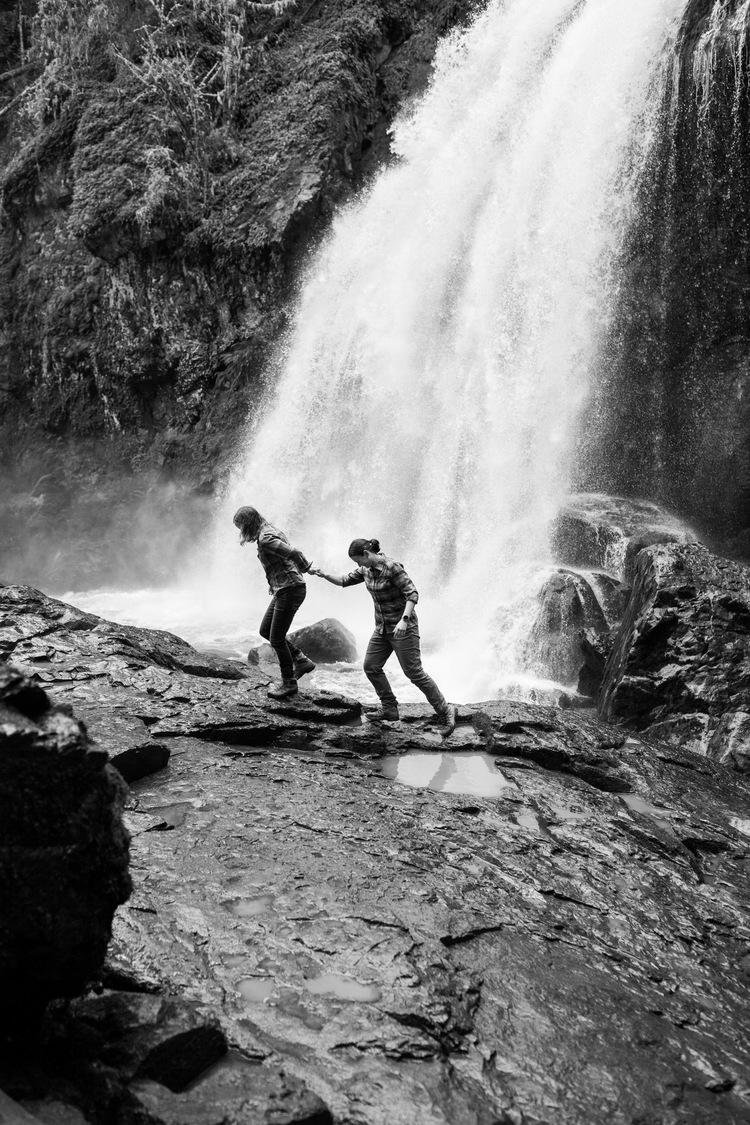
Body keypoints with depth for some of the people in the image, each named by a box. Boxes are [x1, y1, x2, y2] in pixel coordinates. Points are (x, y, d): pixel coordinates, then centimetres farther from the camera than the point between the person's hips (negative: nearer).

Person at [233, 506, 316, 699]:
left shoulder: (266, 540, -21)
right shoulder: (270, 532, 10)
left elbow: (294, 554, -30)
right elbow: (290, 553, 18)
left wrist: (307, 569, -11)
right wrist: (273, 584, 13)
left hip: (290, 591, -10)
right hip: (283, 590, 10)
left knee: (276, 638, 1)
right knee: (265, 631, 17)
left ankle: (289, 683, 15)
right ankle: (301, 660, 21)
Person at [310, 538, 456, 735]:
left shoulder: (392, 567, -21)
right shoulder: (367, 569, 4)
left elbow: (412, 594, -23)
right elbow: (345, 580, 13)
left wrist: (404, 620, -33)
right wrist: (323, 574, -2)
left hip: (403, 628, -9)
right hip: (383, 628, 9)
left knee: (414, 673, -7)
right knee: (371, 667, 8)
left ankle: (445, 711, 2)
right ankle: (390, 708, 19)